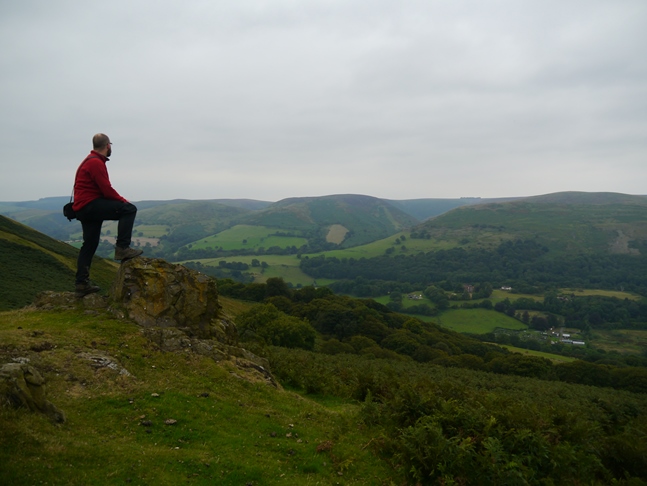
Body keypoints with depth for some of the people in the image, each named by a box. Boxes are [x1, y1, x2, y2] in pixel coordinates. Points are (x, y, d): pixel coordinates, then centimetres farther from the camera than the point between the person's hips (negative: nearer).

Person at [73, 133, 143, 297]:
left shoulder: (91, 161, 20)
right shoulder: (96, 163, -13)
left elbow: (104, 190, 19)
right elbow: (107, 190, -18)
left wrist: (120, 200, 10)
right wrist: (124, 201, -4)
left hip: (84, 208, 11)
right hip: (89, 205, -11)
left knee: (89, 244, 13)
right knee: (129, 209, -18)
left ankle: (82, 284, 17)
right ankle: (122, 248, -21)